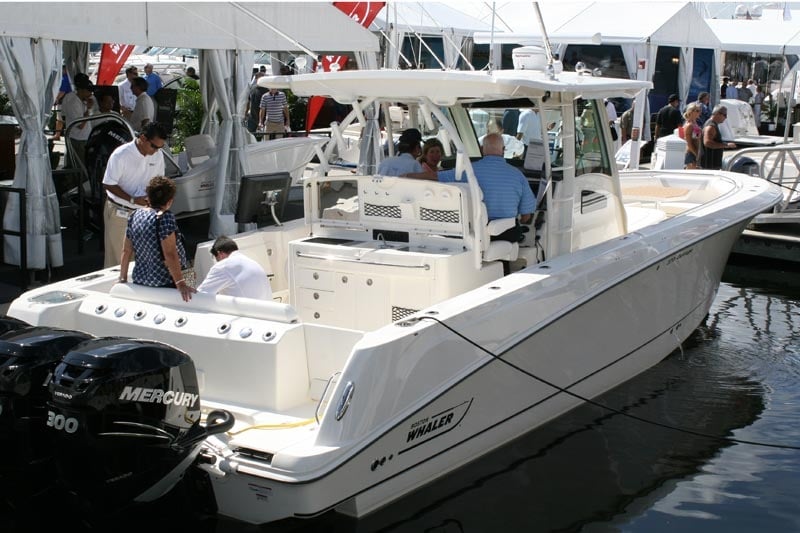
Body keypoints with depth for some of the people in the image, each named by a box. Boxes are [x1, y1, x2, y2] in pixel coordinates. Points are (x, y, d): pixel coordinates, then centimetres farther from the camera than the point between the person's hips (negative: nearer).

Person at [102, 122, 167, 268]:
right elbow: (108, 185, -15)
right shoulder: (121, 154, -19)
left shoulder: (158, 155, -3)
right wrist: (133, 200, -23)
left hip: (143, 211, 5)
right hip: (119, 211, -4)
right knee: (116, 255, 4)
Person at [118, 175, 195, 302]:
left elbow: (126, 251, 10)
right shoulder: (165, 218, -16)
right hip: (164, 283, -7)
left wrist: (123, 278, 18)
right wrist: (180, 283, -20)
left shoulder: (134, 216, 4)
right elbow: (170, 254, -21)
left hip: (139, 281, 7)